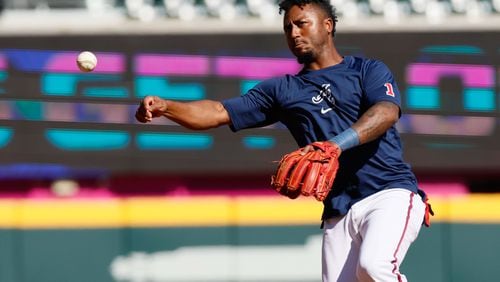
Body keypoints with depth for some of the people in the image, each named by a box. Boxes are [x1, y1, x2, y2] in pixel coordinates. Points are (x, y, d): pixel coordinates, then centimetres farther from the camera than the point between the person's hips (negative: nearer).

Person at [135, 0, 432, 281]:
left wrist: (335, 145, -30)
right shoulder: (283, 90, 18)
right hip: (339, 211, 5)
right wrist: (163, 107, -10)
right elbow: (219, 112, 9)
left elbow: (387, 112, -12)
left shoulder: (369, 70, 8)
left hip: (390, 195, -4)